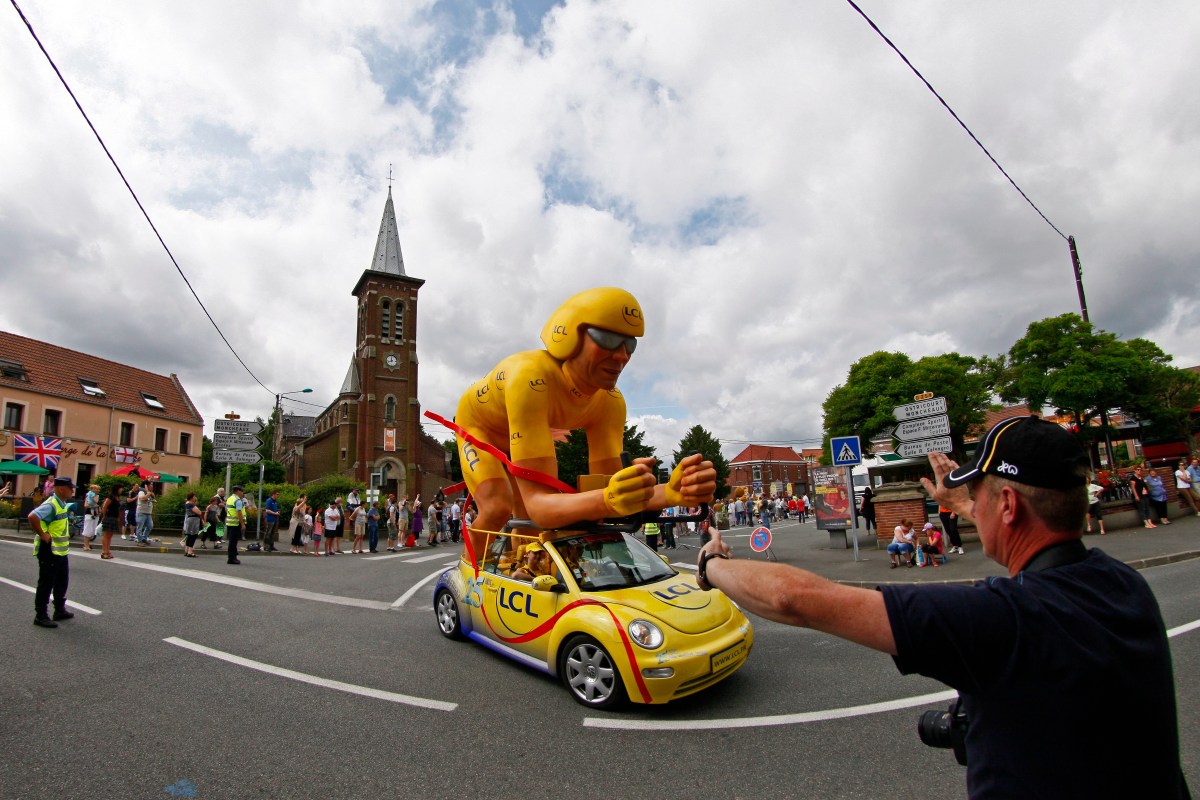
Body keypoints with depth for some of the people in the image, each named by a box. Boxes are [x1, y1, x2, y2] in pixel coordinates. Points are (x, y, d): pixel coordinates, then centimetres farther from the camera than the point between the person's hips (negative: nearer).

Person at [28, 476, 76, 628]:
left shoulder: (61, 503, 10)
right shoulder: (51, 504, -21)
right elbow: (33, 516, -36)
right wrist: (42, 534, -27)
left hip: (59, 550, 10)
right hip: (49, 550, -10)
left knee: (62, 581, 19)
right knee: (46, 584, 0)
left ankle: (60, 610, 31)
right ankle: (40, 616, 11)